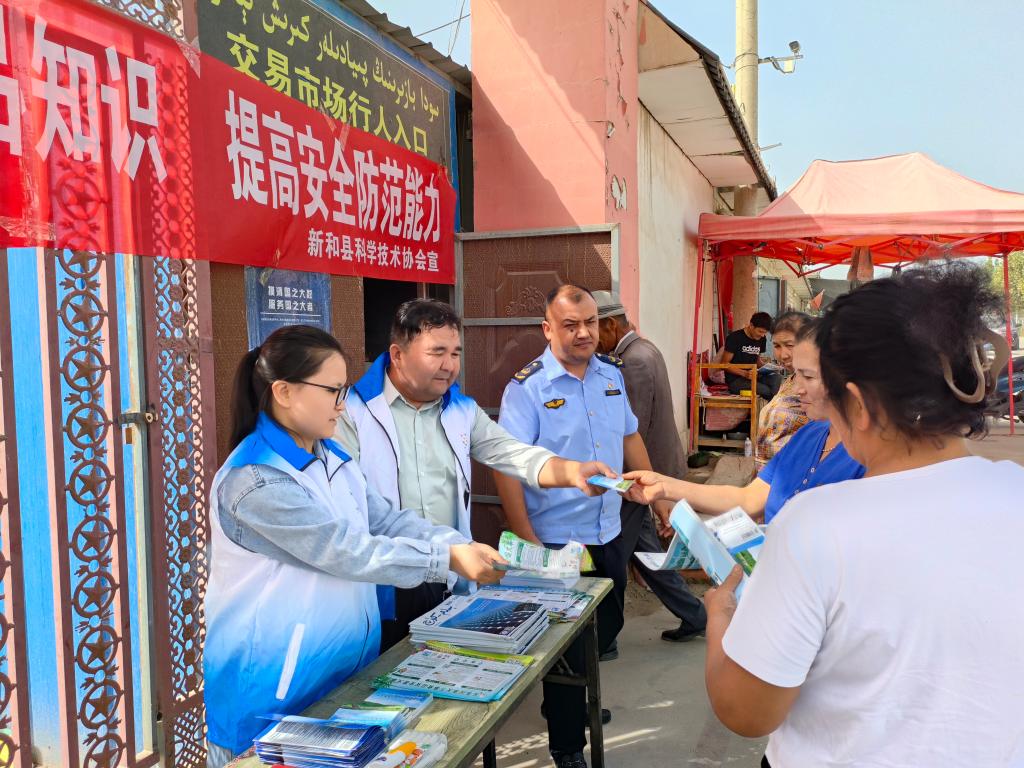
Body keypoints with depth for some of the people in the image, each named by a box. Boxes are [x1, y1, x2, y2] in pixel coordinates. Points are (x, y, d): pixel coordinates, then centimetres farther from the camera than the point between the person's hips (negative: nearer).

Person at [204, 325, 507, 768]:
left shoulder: (330, 455, 6)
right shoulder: (255, 480, -23)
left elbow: (386, 520, 0)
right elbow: (349, 551, -25)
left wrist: (463, 546, -13)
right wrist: (448, 560, -23)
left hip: (343, 665, 8)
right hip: (272, 683, -8)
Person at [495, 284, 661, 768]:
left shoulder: (612, 374, 2)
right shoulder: (527, 387, -16)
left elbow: (630, 439, 13)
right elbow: (506, 467, -19)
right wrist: (527, 544, -21)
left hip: (610, 534, 6)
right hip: (557, 543, -6)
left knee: (608, 628, 21)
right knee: (568, 645, 8)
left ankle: (573, 701, 49)